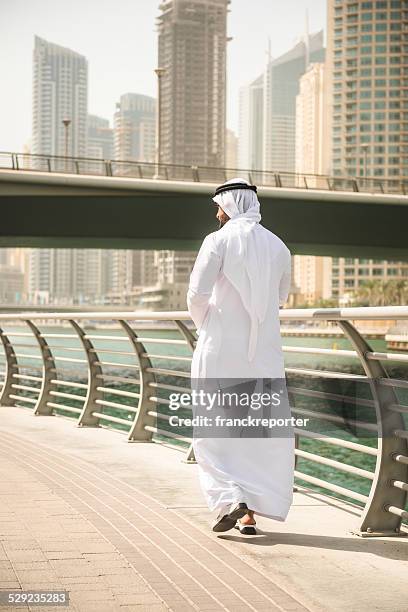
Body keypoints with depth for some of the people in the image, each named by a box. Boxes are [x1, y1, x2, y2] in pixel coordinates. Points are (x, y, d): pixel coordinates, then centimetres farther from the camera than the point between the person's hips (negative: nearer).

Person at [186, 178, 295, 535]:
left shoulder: (218, 241, -6)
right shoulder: (278, 247, 8)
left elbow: (197, 294, -12)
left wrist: (205, 327, 7)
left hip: (220, 348, -3)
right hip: (265, 350, 3)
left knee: (213, 431, 7)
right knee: (264, 433, 9)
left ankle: (231, 499, -9)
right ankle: (251, 513, 7)